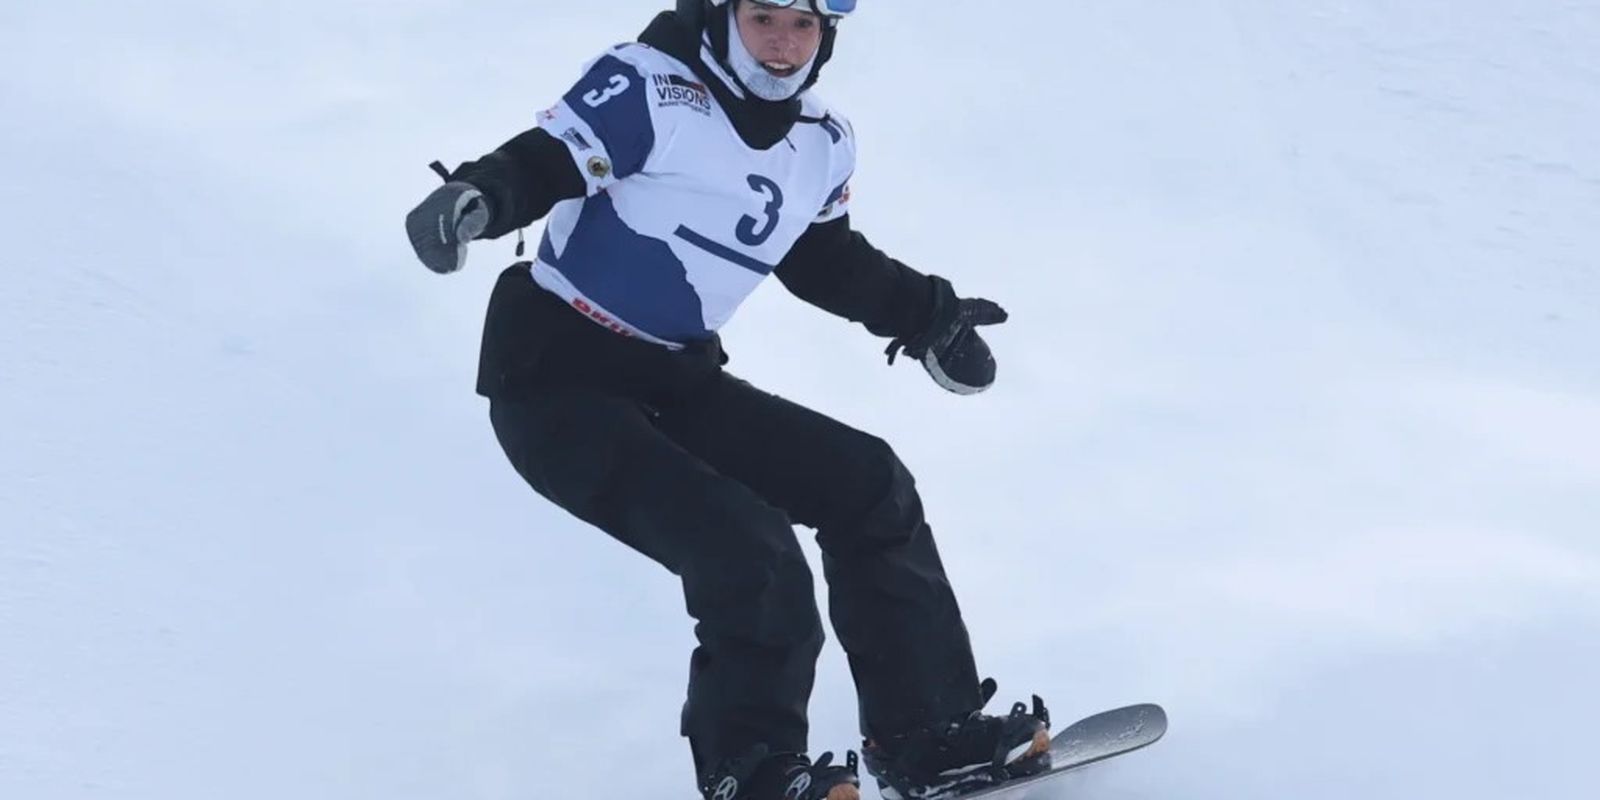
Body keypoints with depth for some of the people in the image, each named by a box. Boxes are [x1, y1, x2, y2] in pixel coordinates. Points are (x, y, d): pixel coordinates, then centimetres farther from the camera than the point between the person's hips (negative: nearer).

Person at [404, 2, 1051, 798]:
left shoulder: (822, 145, 7)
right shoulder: (651, 88, -16)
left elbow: (828, 260, 23)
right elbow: (543, 164, -23)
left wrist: (929, 315, 29)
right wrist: (478, 197, -44)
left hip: (672, 381, 8)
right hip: (554, 375, -8)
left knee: (867, 487, 6)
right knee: (748, 554, -21)